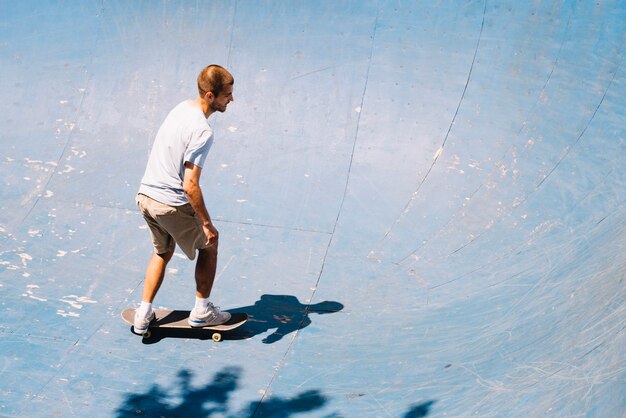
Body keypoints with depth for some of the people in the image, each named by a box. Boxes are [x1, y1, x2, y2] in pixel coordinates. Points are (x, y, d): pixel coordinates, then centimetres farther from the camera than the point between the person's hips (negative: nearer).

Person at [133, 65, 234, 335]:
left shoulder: (181, 107, 4)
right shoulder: (202, 131, -24)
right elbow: (190, 186, -27)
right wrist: (207, 224, -19)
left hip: (145, 194, 8)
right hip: (172, 204, -8)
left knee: (162, 252, 27)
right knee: (209, 245, 16)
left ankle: (144, 315, 26)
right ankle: (201, 311, 26)